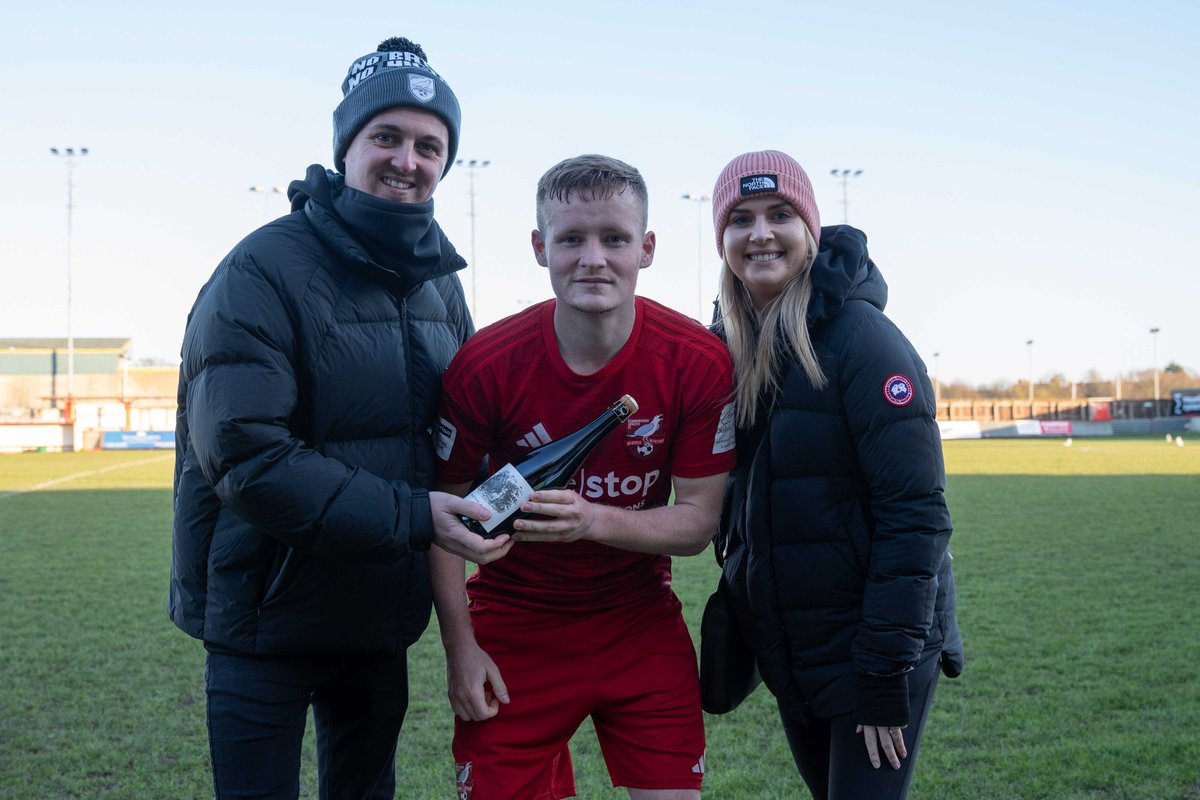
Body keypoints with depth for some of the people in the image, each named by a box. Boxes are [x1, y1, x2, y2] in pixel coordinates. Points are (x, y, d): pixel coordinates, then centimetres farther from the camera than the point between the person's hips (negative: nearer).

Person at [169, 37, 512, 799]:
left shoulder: (439, 279, 6)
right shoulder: (264, 272, -17)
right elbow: (244, 456, -26)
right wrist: (411, 516, -28)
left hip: (382, 620, 6)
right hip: (269, 616, -6)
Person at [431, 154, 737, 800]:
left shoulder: (699, 363, -13)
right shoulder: (485, 365, -15)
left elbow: (698, 520, -10)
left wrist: (593, 519, -28)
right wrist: (460, 648, -9)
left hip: (642, 625, 1)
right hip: (515, 625, -1)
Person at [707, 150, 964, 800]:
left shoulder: (860, 336, -16)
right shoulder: (730, 345, 4)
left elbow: (914, 515, -19)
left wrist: (887, 674, -20)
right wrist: (737, 614, 7)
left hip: (875, 647, -6)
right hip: (786, 652, 7)